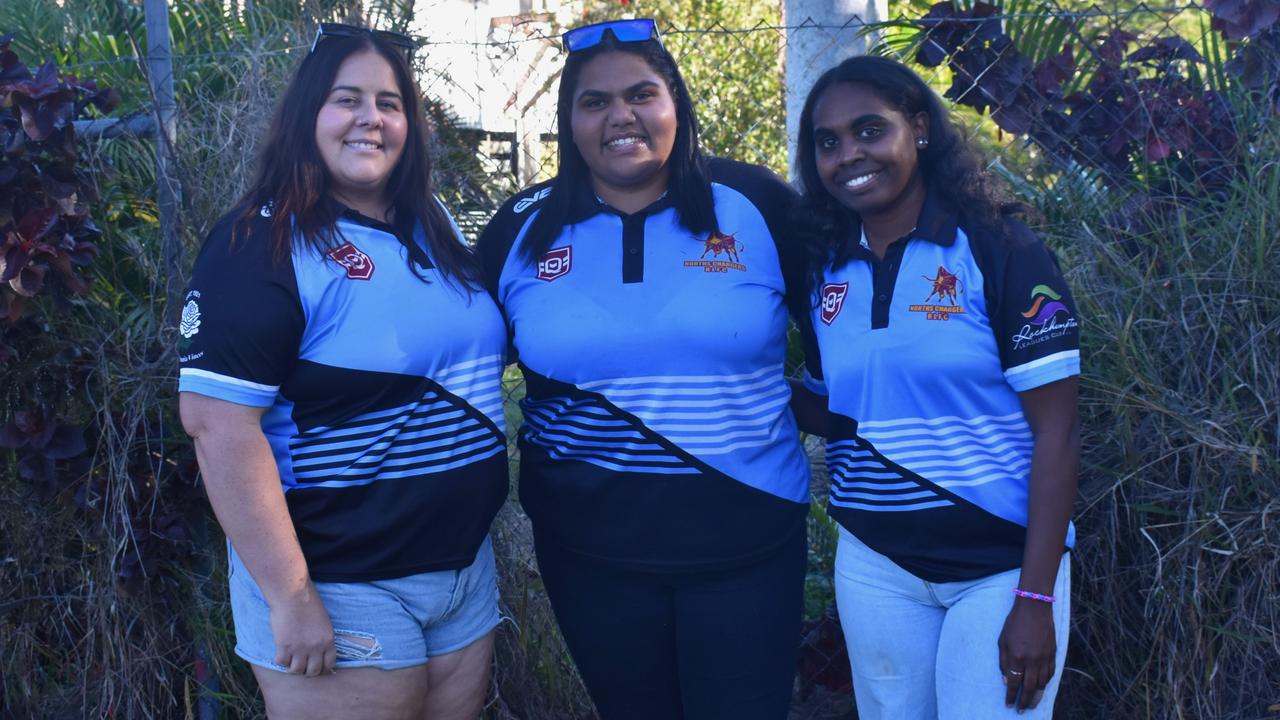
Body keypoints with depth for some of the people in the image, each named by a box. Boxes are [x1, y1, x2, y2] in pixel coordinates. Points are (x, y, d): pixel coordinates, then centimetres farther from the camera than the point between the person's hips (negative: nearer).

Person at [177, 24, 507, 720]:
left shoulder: (435, 225, 7)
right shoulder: (262, 244, -14)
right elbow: (217, 420, -21)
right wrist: (290, 597, -22)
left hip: (468, 564, 7)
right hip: (340, 588, -7)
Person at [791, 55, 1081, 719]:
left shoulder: (1000, 252, -11)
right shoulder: (826, 272, 2)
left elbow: (1056, 431, -12)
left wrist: (1035, 599, -15)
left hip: (1002, 568, -4)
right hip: (874, 567, 4)